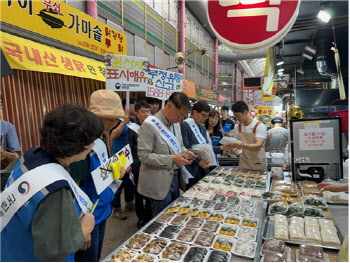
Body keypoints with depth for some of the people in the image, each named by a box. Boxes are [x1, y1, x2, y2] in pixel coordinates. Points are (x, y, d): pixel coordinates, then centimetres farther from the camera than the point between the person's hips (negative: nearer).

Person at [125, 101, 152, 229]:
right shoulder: (132, 128, -8)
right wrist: (128, 164, -11)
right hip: (139, 166, -3)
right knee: (139, 192, 11)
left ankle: (149, 216, 31)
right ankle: (141, 218, 28)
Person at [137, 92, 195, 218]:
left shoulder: (175, 123, 7)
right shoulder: (149, 125, -18)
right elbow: (144, 155, -22)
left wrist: (185, 152, -3)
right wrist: (172, 159, -24)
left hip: (175, 177, 8)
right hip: (159, 182, -7)